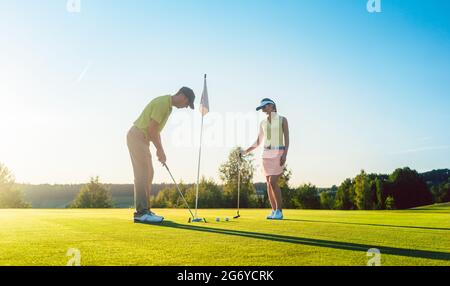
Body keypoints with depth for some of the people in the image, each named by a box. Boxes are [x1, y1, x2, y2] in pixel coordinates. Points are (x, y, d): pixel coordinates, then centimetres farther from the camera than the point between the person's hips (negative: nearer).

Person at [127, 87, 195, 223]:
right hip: (137, 137, -10)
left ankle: (144, 210, 12)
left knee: (148, 174, 9)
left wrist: (160, 150, 13)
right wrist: (160, 150, -12)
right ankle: (141, 212, -11)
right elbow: (151, 129, -20)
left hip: (142, 139, 10)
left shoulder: (167, 105, 15)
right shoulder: (163, 103, -17)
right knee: (142, 174, -12)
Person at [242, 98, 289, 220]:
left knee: (273, 182, -16)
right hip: (266, 154, 5)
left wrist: (285, 155, -19)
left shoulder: (283, 119, -2)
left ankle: (279, 210, -5)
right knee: (269, 183, 1)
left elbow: (287, 139, -7)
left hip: (278, 154, -5)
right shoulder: (263, 123, 12)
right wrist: (246, 151, 3)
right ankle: (274, 211, 9)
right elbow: (258, 142, 14)